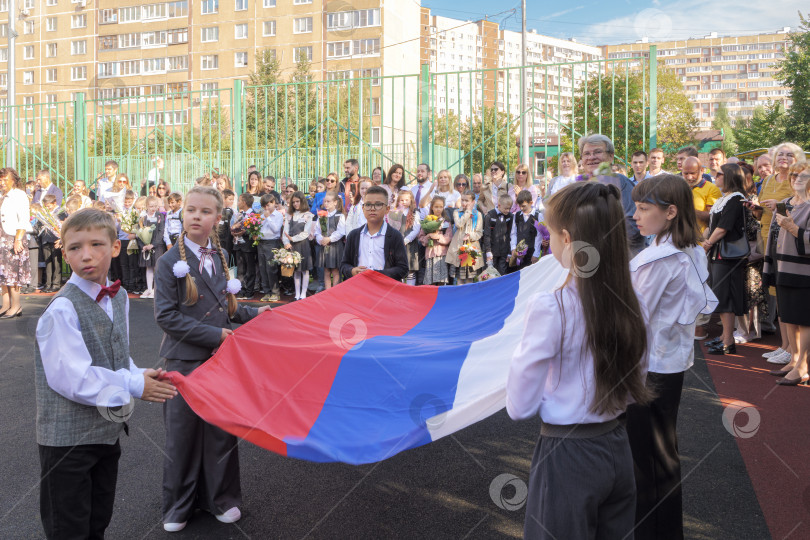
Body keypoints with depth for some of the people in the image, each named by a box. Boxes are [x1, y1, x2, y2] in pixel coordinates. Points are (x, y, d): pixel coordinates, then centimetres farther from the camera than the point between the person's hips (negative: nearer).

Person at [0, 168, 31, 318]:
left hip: (14, 237, -8)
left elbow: (23, 220, -15)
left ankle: (16, 306, 0)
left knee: (12, 272, -7)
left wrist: (18, 239, -20)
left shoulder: (19, 195, -8)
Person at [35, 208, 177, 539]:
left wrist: (142, 376, -8)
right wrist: (135, 386, -19)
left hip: (107, 429, 7)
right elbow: (72, 377, -24)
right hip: (68, 435, -7)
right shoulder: (62, 308, -20)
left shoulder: (118, 298, 4)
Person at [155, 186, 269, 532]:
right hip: (185, 360, -5)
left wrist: (254, 313, 5)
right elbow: (166, 315, -15)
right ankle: (178, 506, 25)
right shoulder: (170, 262, -10)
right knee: (182, 432, 7)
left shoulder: (219, 255, 8)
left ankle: (220, 498, 29)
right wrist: (214, 334, -18)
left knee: (221, 428, 12)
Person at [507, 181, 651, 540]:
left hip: (567, 456, -6)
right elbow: (633, 386, 8)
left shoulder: (549, 307, -23)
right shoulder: (631, 304, -4)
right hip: (617, 450, 6)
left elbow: (520, 407, -16)